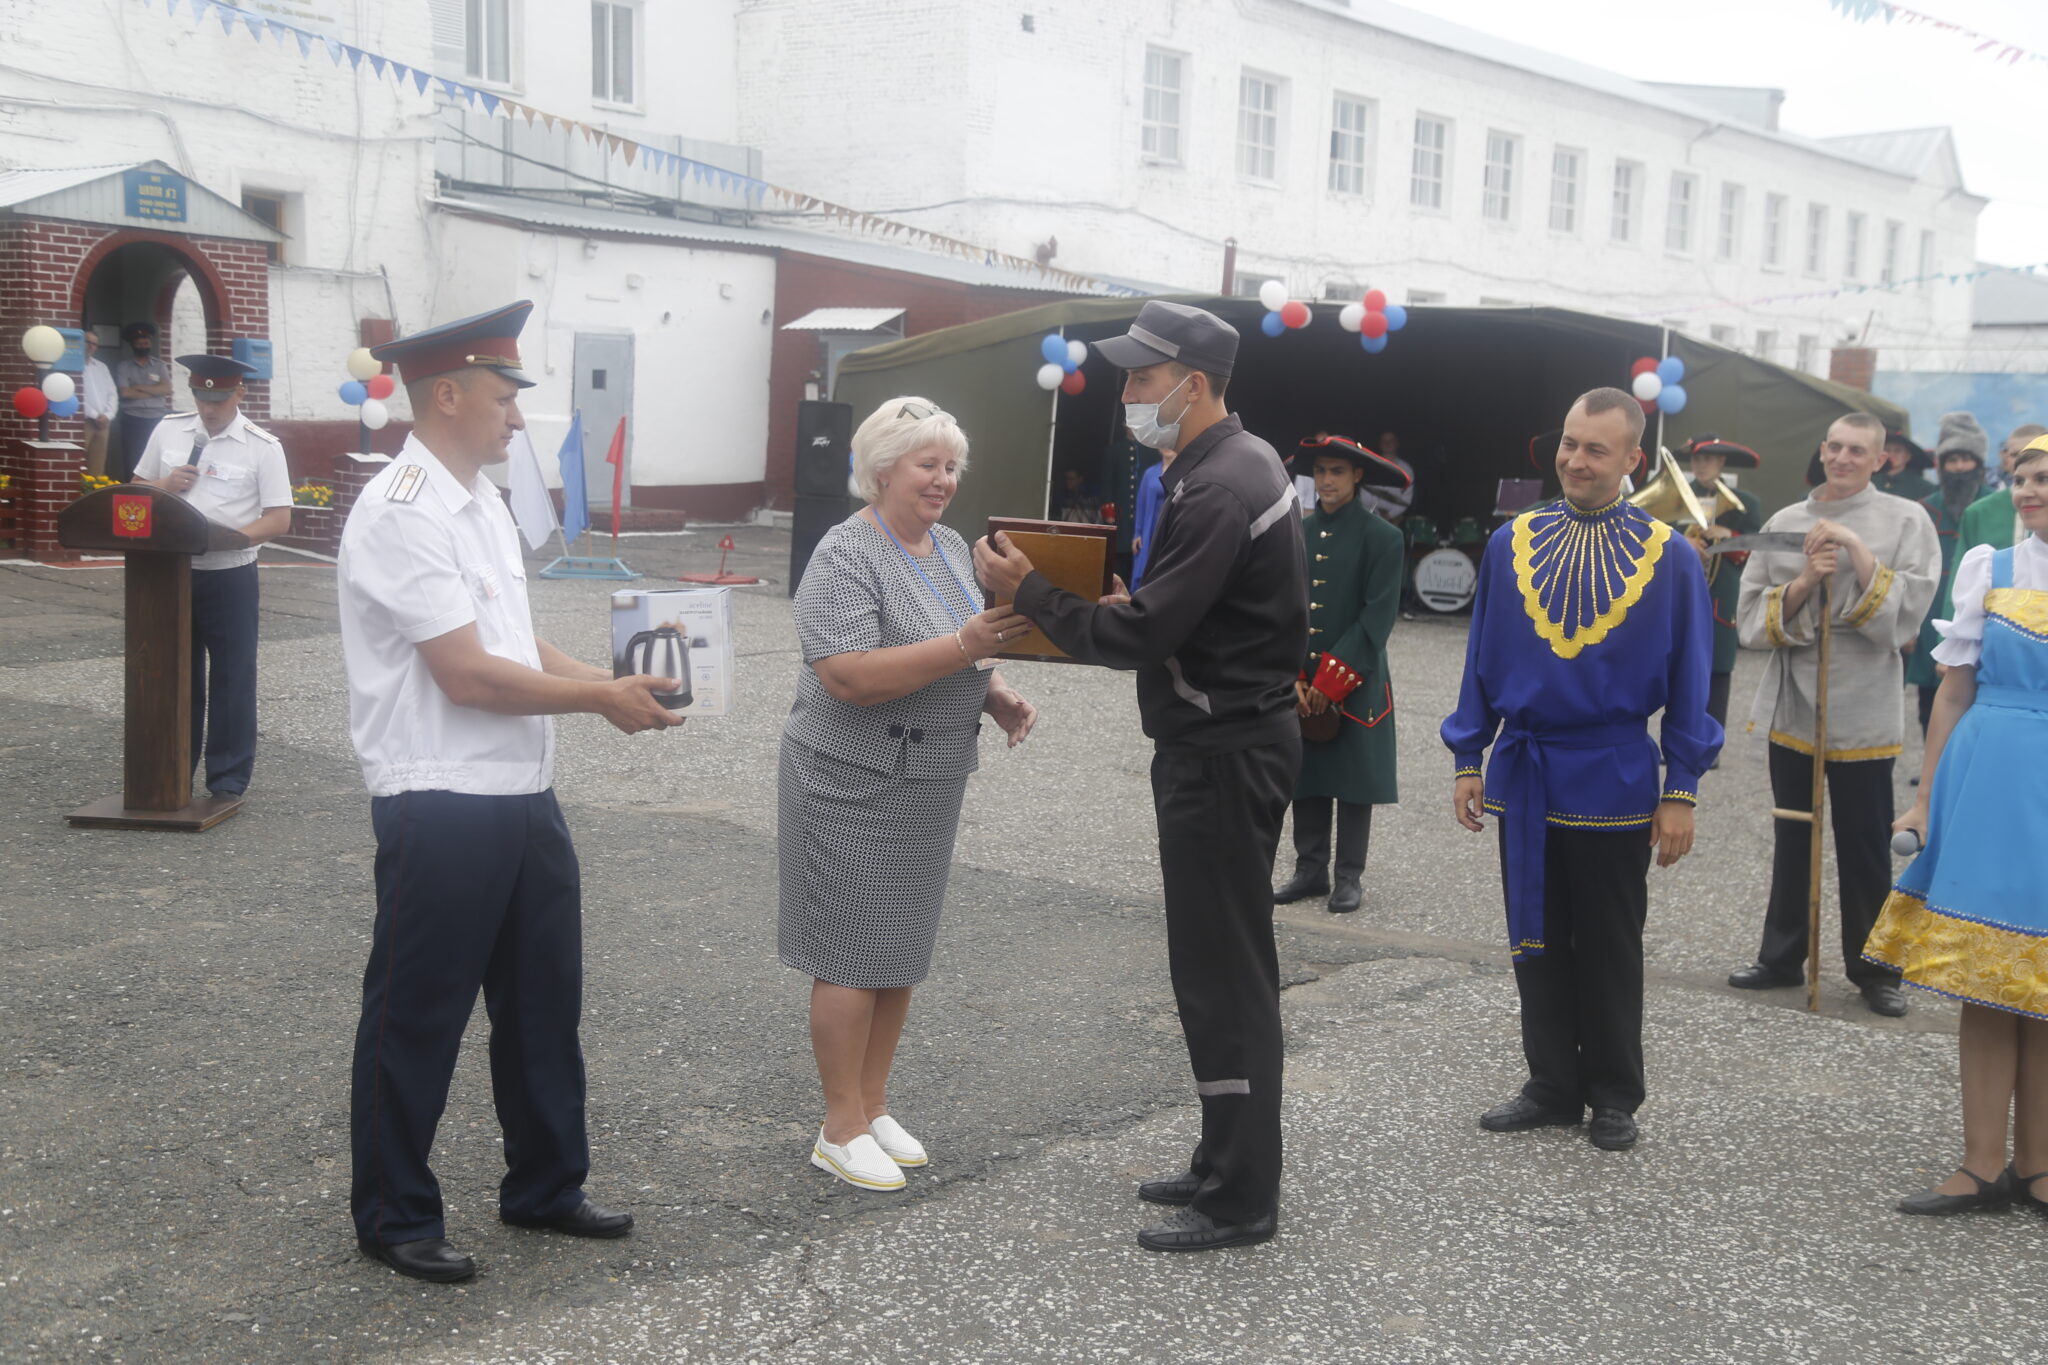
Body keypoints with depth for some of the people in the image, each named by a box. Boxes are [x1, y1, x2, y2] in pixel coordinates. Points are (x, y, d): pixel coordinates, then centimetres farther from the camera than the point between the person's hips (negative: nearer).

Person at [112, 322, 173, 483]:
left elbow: (166, 389, -2)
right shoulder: (123, 365, 3)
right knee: (133, 464, -4)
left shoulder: (159, 365, 11)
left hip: (158, 419, 2)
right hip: (133, 420, -2)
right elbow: (125, 392, -9)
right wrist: (154, 391, -2)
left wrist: (140, 387, -7)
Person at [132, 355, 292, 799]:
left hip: (230, 576, -3)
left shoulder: (263, 447, -6)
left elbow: (279, 520, -9)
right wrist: (165, 485, -7)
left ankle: (228, 781, 13)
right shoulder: (167, 431, 6)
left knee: (232, 680, 3)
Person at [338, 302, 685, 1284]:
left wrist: (616, 683, 4)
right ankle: (394, 1217, 23)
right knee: (418, 1018, 6)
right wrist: (604, 697, -13)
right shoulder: (402, 513, -17)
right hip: (441, 808, -9)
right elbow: (468, 674, -21)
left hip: (523, 797, 9)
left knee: (544, 999, 18)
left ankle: (544, 1185, 35)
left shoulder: (482, 500, 12)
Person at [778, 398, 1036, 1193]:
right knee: (853, 955, -1)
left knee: (902, 950, 14)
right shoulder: (846, 556, -16)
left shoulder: (949, 547, 10)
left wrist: (997, 697, 1)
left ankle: (874, 1106, 26)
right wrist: (964, 647, -31)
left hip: (929, 785, 8)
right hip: (855, 784, -8)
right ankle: (841, 1130, 10)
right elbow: (848, 677, -26)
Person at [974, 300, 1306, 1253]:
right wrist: (1130, 606, 7)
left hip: (1223, 755, -11)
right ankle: (1228, 1164, 28)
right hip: (1227, 739, 11)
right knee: (1225, 966, 16)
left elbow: (1142, 636, -22)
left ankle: (1241, 1199, 6)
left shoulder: (1219, 488, -21)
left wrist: (1028, 592, -12)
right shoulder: (1240, 462, 13)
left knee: (1224, 971, -3)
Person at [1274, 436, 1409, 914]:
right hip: (1302, 687, 4)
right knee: (1306, 778, 9)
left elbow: (1378, 618, -12)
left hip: (1356, 686, -4)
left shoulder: (1382, 537, -7)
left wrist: (1331, 680, -15)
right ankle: (1310, 870, 19)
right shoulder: (1297, 534, 5)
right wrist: (1293, 677, -6)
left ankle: (1349, 877, 12)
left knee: (1355, 782, 4)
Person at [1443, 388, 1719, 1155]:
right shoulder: (1512, 544, 1)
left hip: (1613, 782, -3)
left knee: (1610, 950, 9)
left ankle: (1614, 1099, 24)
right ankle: (1552, 1086, 26)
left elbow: (1688, 681, -3)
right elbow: (1483, 660, 7)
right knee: (1536, 944, 12)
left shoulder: (1668, 558, -6)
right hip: (1523, 774, 3)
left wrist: (1681, 793, -6)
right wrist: (1468, 760, 5)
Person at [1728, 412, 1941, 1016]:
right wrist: (1804, 582, -15)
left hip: (1863, 711, -3)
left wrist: (1857, 549, -18)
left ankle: (1874, 969, 18)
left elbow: (1906, 611, -13)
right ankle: (1781, 955, 27)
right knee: (1792, 842, 15)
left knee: (1865, 851, 4)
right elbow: (1751, 617, 0)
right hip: (1792, 706, 3)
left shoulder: (1907, 520, -2)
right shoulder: (1783, 522, 5)